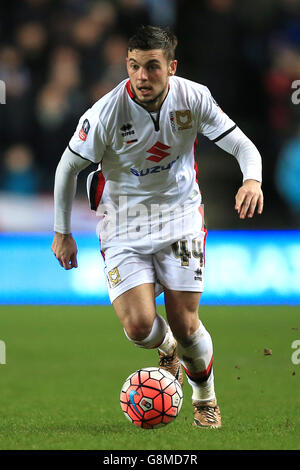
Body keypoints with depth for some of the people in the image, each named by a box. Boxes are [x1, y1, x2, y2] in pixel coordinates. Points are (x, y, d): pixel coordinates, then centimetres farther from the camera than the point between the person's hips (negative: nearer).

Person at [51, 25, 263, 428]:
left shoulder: (194, 98, -14)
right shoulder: (107, 112, -20)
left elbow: (242, 146, -7)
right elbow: (68, 166, -6)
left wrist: (252, 180, -30)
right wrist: (61, 233, 0)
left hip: (180, 214, 1)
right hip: (124, 221, -1)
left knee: (185, 325, -3)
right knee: (139, 326, -15)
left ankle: (205, 397, 28)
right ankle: (168, 350, 24)